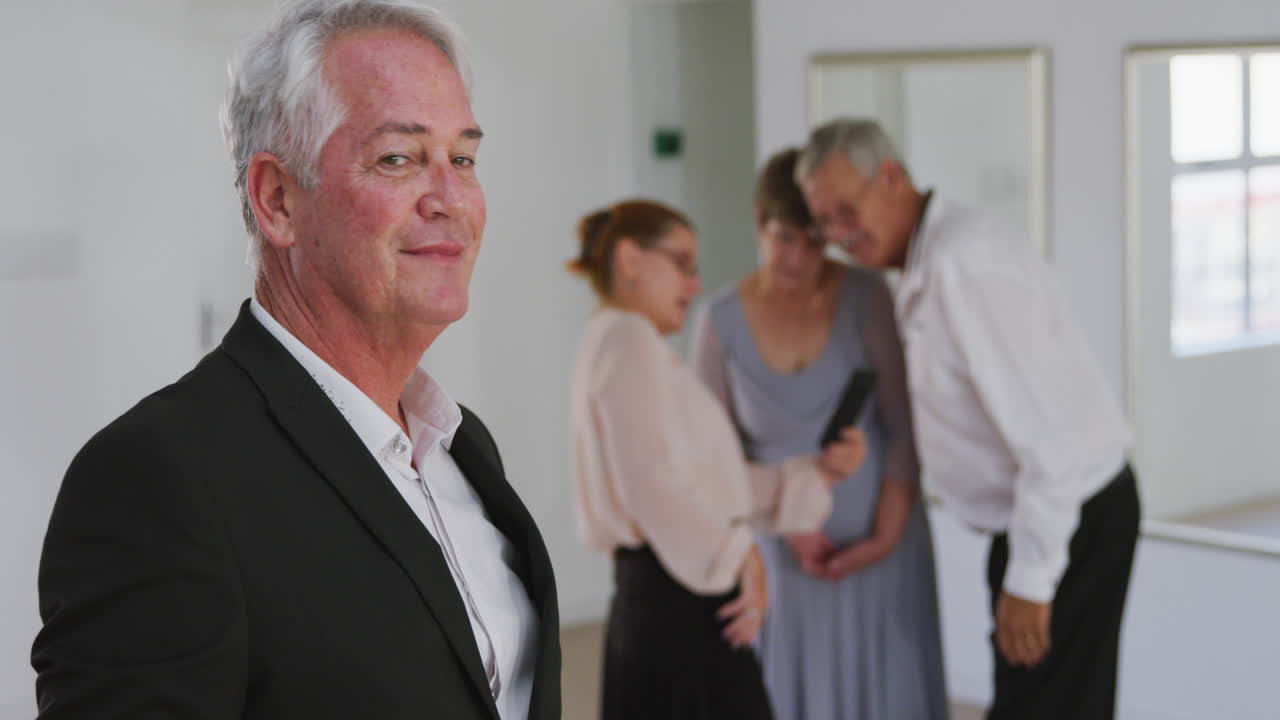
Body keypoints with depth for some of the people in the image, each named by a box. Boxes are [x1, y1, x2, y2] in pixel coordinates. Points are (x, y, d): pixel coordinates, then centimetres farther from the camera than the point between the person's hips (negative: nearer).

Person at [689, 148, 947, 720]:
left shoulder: (865, 299, -9)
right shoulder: (720, 322, -6)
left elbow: (906, 428, -6)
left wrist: (886, 537, -11)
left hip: (878, 535, -1)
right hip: (783, 545, 1)